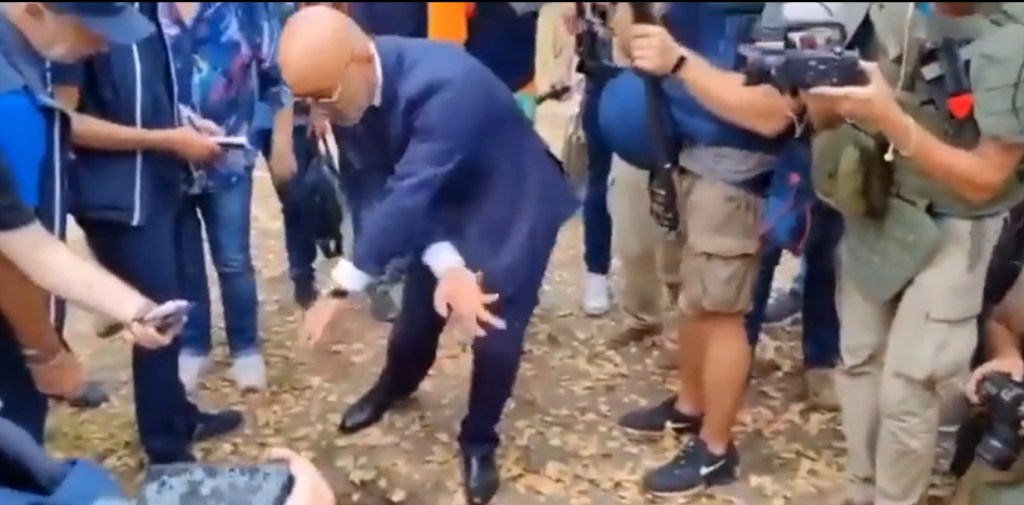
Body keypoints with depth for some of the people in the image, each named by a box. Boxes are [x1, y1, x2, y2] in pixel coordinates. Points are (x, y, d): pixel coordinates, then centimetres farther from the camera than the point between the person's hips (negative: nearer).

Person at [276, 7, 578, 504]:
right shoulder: (352, 90, -16)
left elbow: (409, 194, -40)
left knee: (496, 335, -5)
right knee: (416, 317, 14)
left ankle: (479, 441, 22)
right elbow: (385, 188, -13)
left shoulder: (444, 85, -38)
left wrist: (342, 288, -37)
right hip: (444, 210, 6)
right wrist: (445, 266, -26)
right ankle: (395, 385, 48)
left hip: (512, 208, -5)